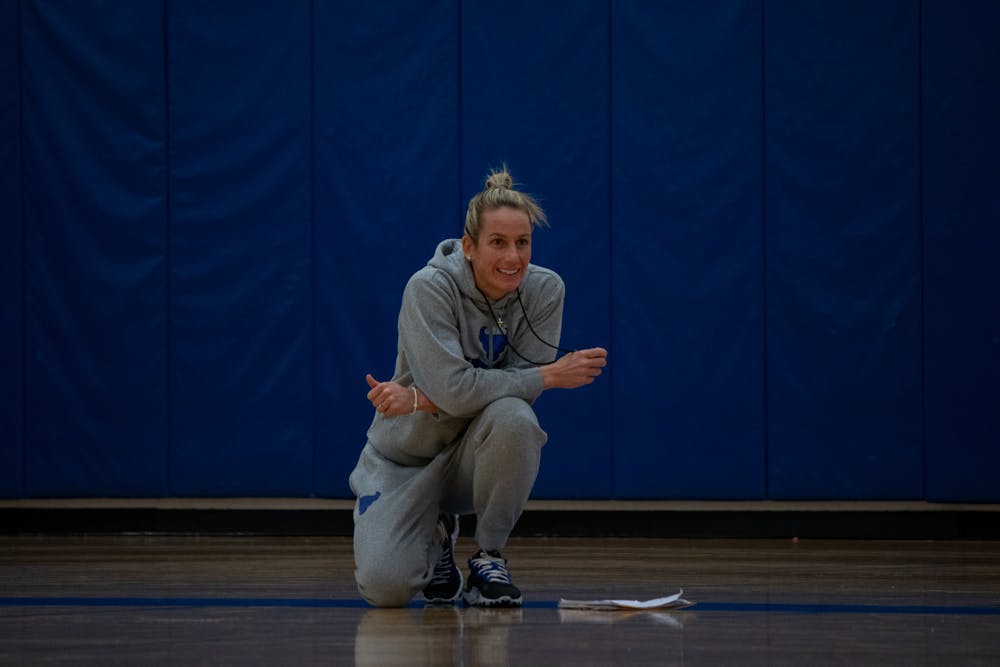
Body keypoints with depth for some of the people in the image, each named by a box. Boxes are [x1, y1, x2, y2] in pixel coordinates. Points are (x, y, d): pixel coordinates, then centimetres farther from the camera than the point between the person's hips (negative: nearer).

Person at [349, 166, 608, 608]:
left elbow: (520, 387, -18)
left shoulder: (545, 290, -12)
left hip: (478, 453, 2)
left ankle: (489, 558, -11)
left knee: (513, 416, -34)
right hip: (407, 458, -2)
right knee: (384, 586, -23)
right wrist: (551, 375, -28)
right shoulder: (430, 288, -21)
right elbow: (454, 388, -30)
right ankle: (434, 535, 15)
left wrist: (418, 399, -26)